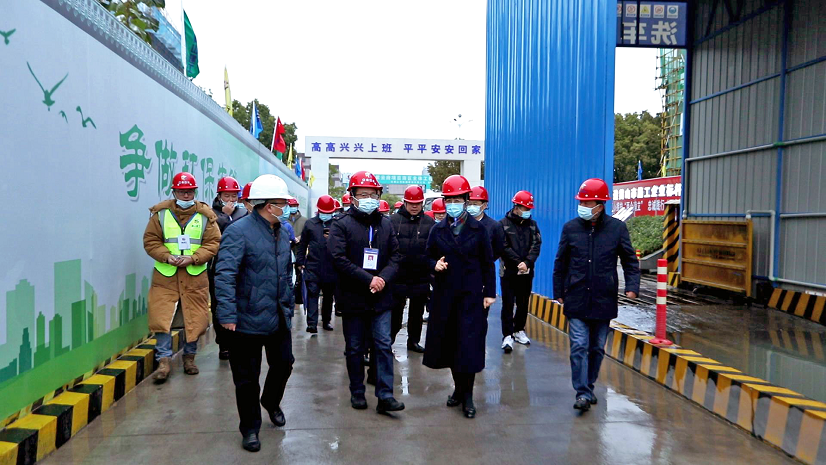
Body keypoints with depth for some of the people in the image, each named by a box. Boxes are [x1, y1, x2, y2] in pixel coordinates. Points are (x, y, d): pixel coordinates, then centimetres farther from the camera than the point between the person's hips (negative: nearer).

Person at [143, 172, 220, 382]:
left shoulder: (205, 215, 3)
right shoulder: (160, 213, 4)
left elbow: (212, 243, -1)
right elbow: (150, 240, 2)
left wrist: (193, 258, -15)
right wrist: (166, 256, -14)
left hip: (195, 275, 0)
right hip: (165, 274, 0)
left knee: (196, 318, 5)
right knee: (160, 316, -5)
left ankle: (189, 356, 24)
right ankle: (164, 360, 5)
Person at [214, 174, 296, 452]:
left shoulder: (282, 233, 9)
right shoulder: (239, 232, -16)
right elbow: (225, 275, -23)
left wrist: (288, 305, 18)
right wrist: (227, 314, -28)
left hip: (279, 318, 7)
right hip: (249, 320, -7)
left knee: (284, 363, 18)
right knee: (247, 378, 7)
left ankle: (271, 402, 47)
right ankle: (250, 428, 25)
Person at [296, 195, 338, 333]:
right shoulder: (310, 223, 7)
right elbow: (302, 244, 10)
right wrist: (300, 261, 6)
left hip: (331, 267, 1)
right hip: (312, 266, 0)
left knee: (328, 295, 13)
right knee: (312, 294, -6)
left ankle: (326, 321, 26)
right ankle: (312, 323, -7)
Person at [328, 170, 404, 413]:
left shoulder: (385, 224, 9)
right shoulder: (341, 224, -4)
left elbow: (395, 256, 7)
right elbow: (339, 259, -13)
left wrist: (384, 278, -12)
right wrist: (368, 279, -18)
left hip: (381, 298, 3)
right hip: (353, 299, -2)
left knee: (383, 345, 1)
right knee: (355, 348, 10)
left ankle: (385, 396, 6)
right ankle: (357, 393, 24)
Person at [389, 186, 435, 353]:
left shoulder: (430, 224, 2)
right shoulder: (393, 221, -4)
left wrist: (433, 268, 0)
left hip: (421, 278, 2)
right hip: (398, 277, -2)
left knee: (417, 312, 14)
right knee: (395, 312, 7)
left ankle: (413, 341, 28)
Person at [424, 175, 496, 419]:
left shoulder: (478, 229, 2)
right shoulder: (438, 230, 8)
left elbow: (487, 263, 2)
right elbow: (429, 257, 13)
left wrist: (489, 292, -3)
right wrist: (435, 264, -10)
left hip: (471, 294, -3)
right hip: (445, 294, 3)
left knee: (469, 343, -5)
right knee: (449, 342, 8)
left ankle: (467, 396, 7)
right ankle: (458, 388, 26)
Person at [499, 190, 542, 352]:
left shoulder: (532, 224, 8)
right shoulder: (503, 224, -3)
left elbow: (536, 246, -1)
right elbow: (504, 247, -10)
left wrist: (527, 262, -16)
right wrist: (519, 262, -17)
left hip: (527, 272, 4)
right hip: (509, 271, -4)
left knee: (523, 304, 12)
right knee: (508, 304, -4)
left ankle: (519, 330, 26)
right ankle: (507, 336, -2)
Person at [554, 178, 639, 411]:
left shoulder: (617, 228, -1)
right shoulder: (570, 228, 1)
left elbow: (630, 260, 6)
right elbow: (560, 263, 8)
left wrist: (632, 285, -9)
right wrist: (558, 292, 8)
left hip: (604, 300, 1)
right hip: (576, 299, -1)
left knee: (597, 348, 12)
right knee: (579, 346, -7)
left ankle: (588, 386, 29)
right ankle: (583, 393, -2)